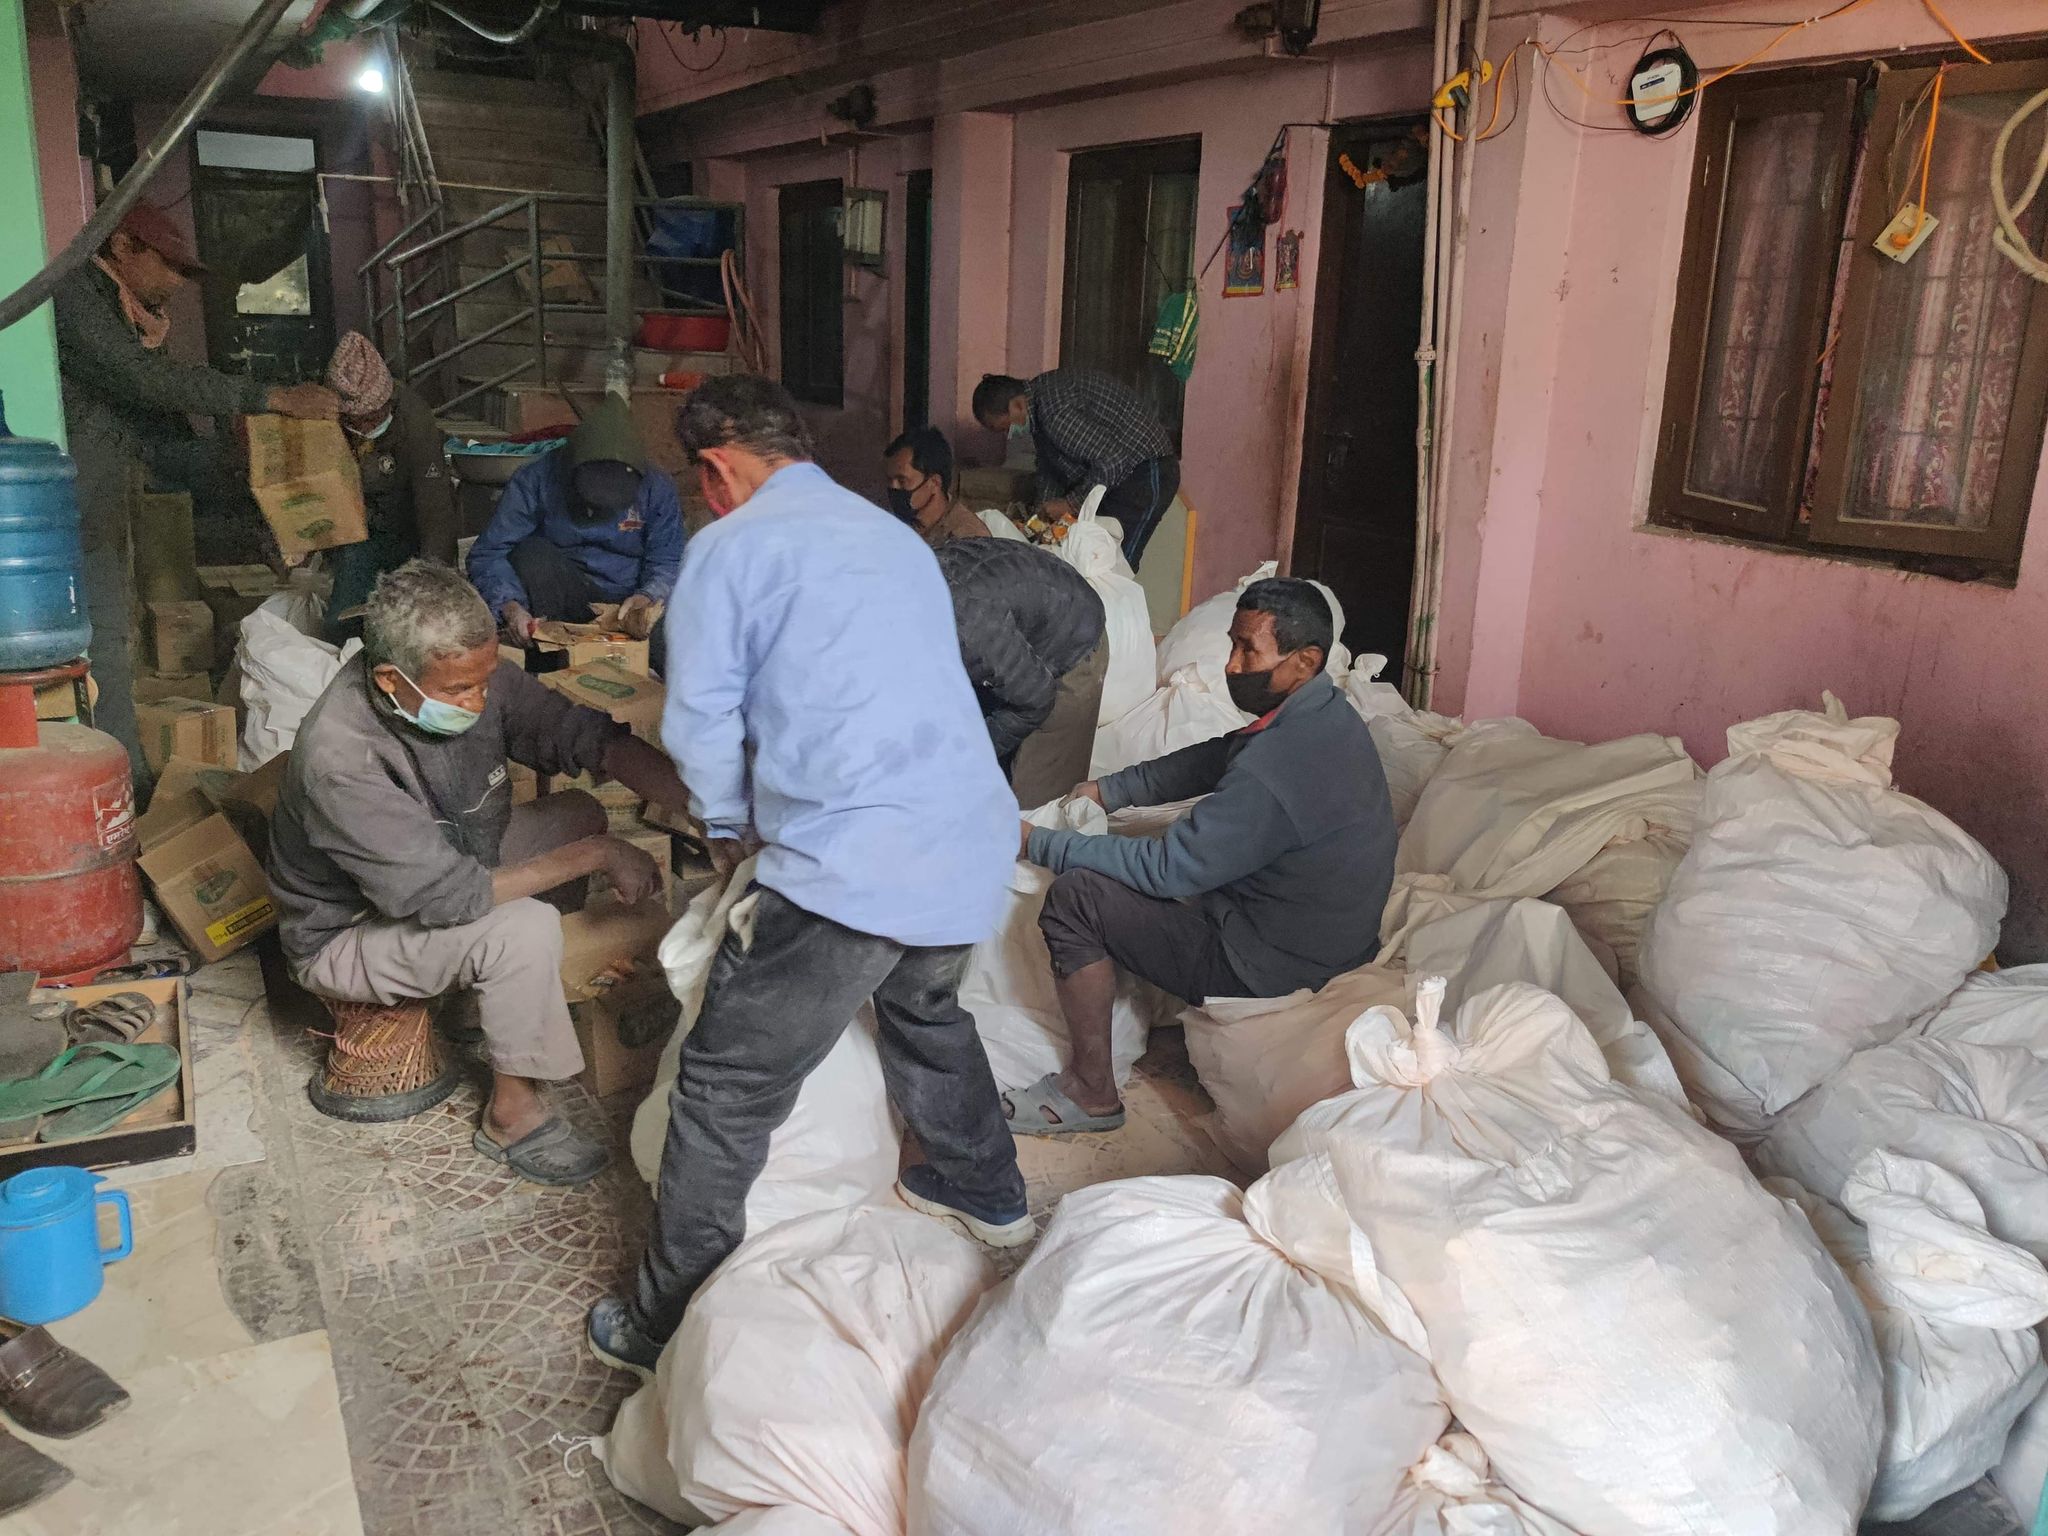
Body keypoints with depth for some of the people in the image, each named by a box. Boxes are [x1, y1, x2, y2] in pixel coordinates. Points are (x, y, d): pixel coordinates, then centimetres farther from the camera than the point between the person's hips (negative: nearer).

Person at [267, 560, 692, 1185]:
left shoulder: (473, 677, -18)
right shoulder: (338, 761, -37)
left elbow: (592, 737, -13)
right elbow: (452, 895, -37)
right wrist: (598, 855, -31)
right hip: (347, 935, -8)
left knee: (577, 812, 1)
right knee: (524, 929, -30)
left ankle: (494, 1003, 9)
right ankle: (513, 1114, -8)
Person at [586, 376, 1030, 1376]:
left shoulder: (734, 544, 0)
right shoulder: (896, 536, 21)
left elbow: (701, 719, -3)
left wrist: (728, 826, 17)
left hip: (852, 866, -8)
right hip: (978, 845, 8)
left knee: (726, 1091, 6)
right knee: (924, 1007, 36)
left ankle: (669, 1329, 17)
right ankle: (985, 1193, 52)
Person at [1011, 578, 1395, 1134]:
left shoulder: (1274, 773, -32)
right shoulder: (1327, 712, -2)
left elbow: (1166, 870, -25)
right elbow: (1216, 758, 13)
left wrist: (1039, 844, -15)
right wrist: (1108, 790, 8)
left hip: (1271, 967, -10)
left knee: (1074, 898, -11)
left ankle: (1092, 1093, 2)